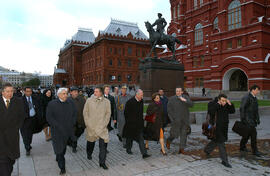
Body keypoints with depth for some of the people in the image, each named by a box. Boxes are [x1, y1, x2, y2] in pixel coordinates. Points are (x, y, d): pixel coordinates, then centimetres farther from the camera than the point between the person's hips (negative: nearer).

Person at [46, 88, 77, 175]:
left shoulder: (71, 103, 4)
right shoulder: (52, 104, -6)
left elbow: (74, 114, 10)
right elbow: (49, 117, -9)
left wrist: (72, 124, -2)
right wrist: (58, 126, -15)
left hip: (68, 130, 3)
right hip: (57, 131, -3)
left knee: (64, 147, 16)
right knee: (59, 148, 0)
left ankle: (58, 158, 42)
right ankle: (62, 167, 13)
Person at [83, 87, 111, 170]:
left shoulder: (107, 102, 1)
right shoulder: (89, 100, 2)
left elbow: (108, 113, 3)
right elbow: (85, 112, 5)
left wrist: (104, 124, -4)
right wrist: (87, 123, -1)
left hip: (101, 127, -1)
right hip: (90, 126, 1)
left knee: (103, 144, -6)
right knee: (90, 141, 17)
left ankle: (102, 162, 6)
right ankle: (89, 154, 46)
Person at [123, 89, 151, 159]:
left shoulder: (141, 101, 3)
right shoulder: (130, 102, -15)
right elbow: (126, 113, -9)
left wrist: (141, 120, 14)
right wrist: (128, 121, -6)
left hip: (139, 123, 4)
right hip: (131, 124, -4)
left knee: (141, 138, -3)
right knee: (130, 137, 14)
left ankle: (144, 153, -4)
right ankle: (128, 149, 36)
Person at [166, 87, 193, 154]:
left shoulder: (186, 97, 6)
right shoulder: (172, 99, -1)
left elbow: (191, 104, -7)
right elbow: (169, 110, 0)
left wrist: (185, 100, -23)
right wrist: (172, 119, -6)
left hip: (184, 120, 3)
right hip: (176, 120, -2)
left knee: (184, 134, 3)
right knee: (175, 134, -2)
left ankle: (182, 148, 14)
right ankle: (169, 140, 29)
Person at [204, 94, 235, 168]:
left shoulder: (226, 105, 0)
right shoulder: (213, 104, -16)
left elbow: (232, 111, 3)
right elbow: (210, 112, -31)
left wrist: (230, 104, -13)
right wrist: (217, 105, -33)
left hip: (223, 127, 7)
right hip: (216, 127, -7)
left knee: (216, 140, 21)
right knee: (221, 142, -3)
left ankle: (207, 149, 45)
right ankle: (224, 160, 8)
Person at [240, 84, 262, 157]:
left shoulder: (254, 98, 15)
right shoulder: (246, 98, -15)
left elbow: (256, 110, 21)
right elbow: (242, 108, -18)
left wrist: (258, 119, 18)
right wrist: (243, 119, -20)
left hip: (252, 119, 9)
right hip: (247, 119, -9)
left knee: (248, 133, 15)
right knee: (253, 133, -9)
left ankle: (242, 147, 28)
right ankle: (255, 150, 0)